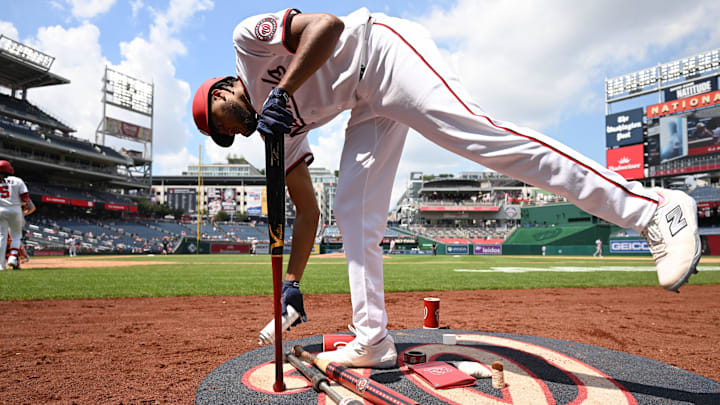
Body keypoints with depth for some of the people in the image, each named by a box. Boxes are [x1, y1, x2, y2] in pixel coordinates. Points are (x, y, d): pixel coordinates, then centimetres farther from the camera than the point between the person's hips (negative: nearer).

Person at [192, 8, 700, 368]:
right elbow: (307, 210, 18)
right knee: (353, 212, -1)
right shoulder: (280, 131, 19)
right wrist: (292, 283, 15)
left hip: (383, 53, -8)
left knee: (484, 137, -25)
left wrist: (282, 92, -19)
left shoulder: (249, 38, 2)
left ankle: (654, 209, -21)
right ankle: (373, 342, 0)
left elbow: (328, 23, -15)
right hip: (369, 105, 9)